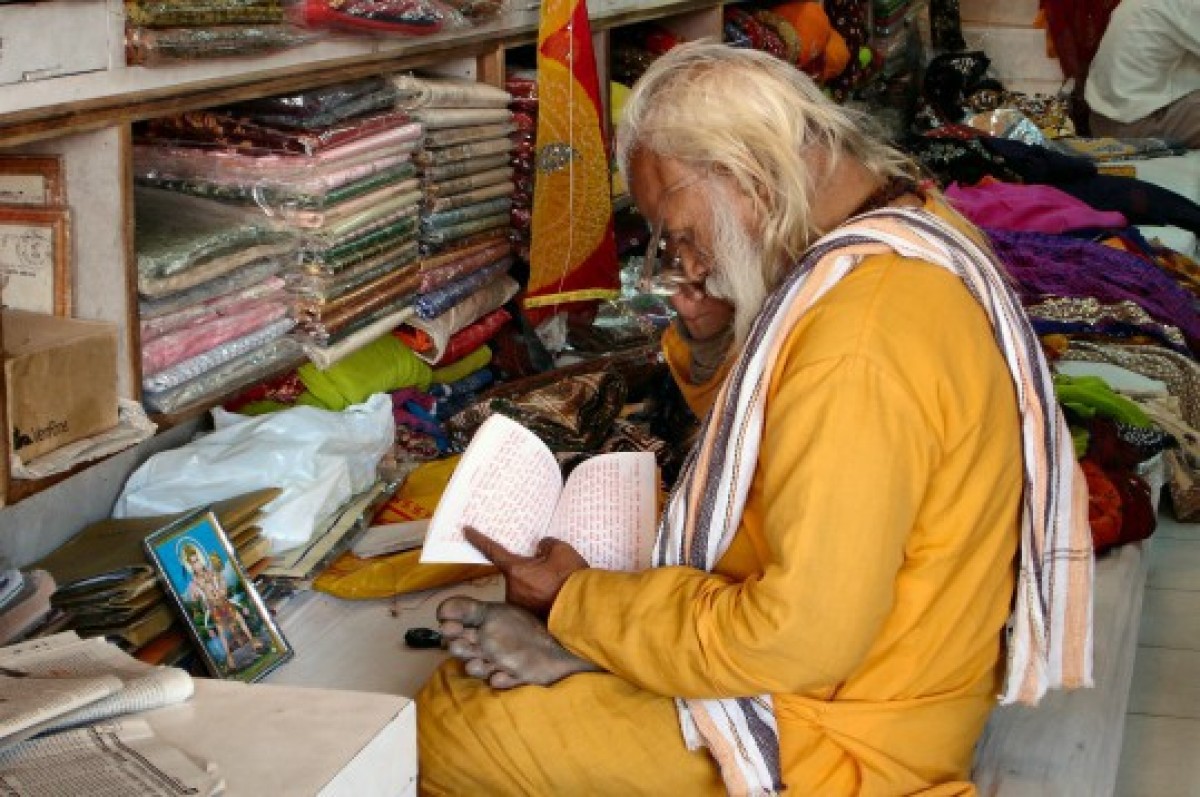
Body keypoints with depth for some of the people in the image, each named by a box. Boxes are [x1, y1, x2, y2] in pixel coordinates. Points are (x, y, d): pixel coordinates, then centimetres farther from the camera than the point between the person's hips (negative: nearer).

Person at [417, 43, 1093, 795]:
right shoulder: (910, 227, 2)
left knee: (444, 727, -8)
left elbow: (802, 638, -28)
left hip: (842, 731, -9)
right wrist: (713, 347, -5)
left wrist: (578, 601, -18)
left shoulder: (860, 339, -29)